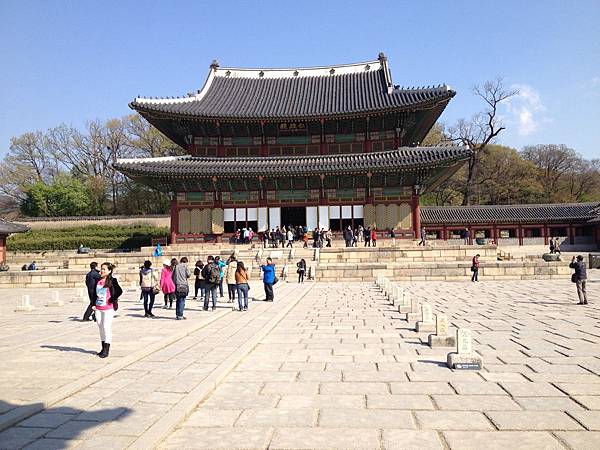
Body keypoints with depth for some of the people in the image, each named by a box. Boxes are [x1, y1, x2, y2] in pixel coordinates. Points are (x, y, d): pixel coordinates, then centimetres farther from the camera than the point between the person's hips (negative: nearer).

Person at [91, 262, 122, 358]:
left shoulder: (112, 281, -9)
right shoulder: (97, 280, 9)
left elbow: (119, 291, -18)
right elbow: (94, 293, 16)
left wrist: (112, 300, -13)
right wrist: (93, 304, 9)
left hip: (108, 308, -6)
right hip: (98, 308, 6)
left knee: (106, 327, -6)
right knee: (101, 327, 12)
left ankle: (106, 350, 0)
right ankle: (103, 348, 23)